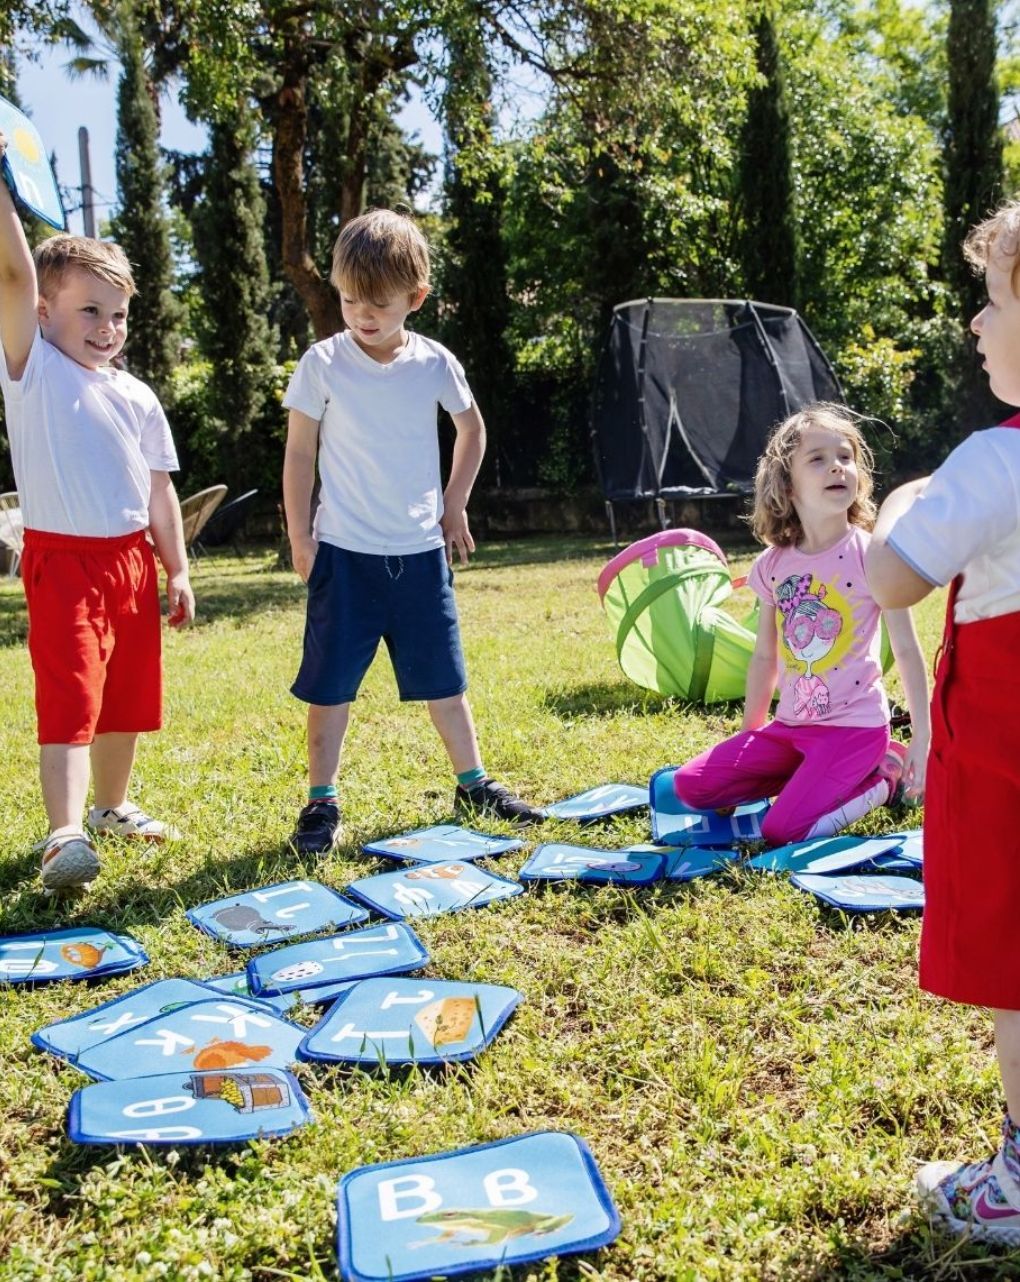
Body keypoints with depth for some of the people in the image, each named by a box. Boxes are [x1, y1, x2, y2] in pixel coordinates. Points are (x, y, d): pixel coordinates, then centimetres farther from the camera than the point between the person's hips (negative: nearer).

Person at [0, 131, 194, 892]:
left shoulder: (136, 397, 10)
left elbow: (158, 489, 13)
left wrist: (177, 571, 10)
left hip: (132, 559, 6)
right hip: (63, 559, -6)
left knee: (127, 696, 15)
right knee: (69, 697, -13)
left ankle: (112, 805, 32)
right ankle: (65, 836, -16)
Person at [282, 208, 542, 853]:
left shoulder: (435, 363, 0)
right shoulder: (324, 364, -5)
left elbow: (472, 430, 17)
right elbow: (300, 453, 0)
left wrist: (455, 505, 12)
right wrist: (300, 538, -3)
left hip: (421, 551, 2)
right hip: (344, 553, -2)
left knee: (443, 677, 12)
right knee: (331, 684, 2)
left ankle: (474, 783, 26)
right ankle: (322, 802, 13)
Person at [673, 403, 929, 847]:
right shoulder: (772, 564, 1)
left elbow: (907, 650, -9)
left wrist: (922, 740, -10)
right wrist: (749, 737, 15)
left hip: (854, 724, -5)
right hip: (791, 725, 6)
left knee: (782, 833, -19)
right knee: (690, 786, -1)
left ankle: (886, 775, 4)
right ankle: (813, 772, 10)